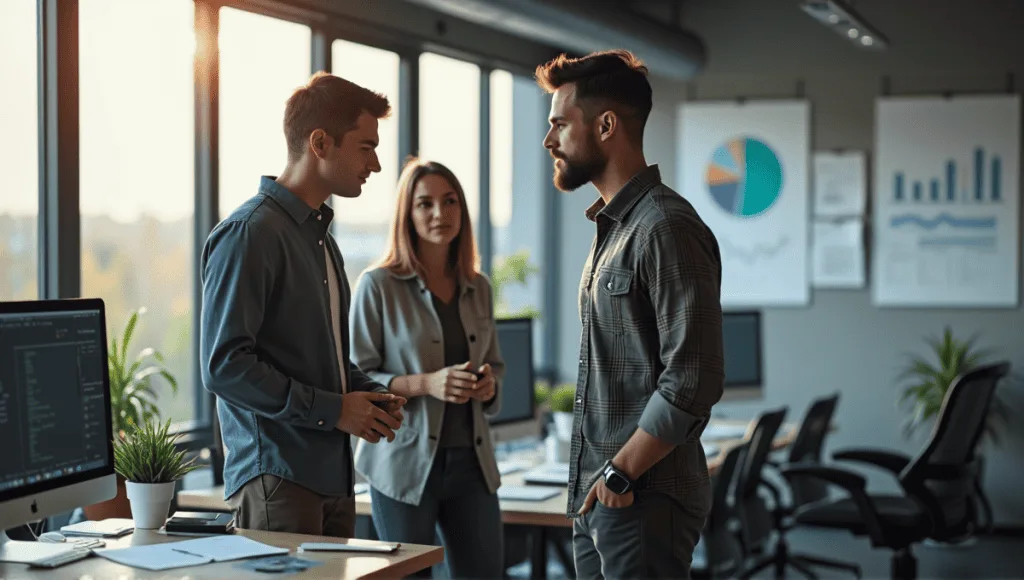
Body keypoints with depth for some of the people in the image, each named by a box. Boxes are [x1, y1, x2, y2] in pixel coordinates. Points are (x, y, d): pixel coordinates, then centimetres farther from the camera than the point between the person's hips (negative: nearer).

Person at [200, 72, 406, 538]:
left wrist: (370, 394, 8)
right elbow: (224, 364, -19)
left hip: (332, 475, 9)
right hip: (276, 478, -9)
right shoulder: (249, 234, -12)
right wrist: (332, 409, -15)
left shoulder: (320, 234, 18)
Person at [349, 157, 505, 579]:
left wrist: (489, 384, -3)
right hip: (405, 463, -5)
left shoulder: (478, 288, 9)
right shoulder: (379, 286, -6)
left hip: (472, 461, 5)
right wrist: (425, 384, -21)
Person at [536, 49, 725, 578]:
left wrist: (620, 474, -16)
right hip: (596, 496, 9)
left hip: (643, 502, -9)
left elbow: (692, 382, -21)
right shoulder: (611, 227, 15)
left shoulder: (666, 228, -15)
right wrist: (593, 483, 12)